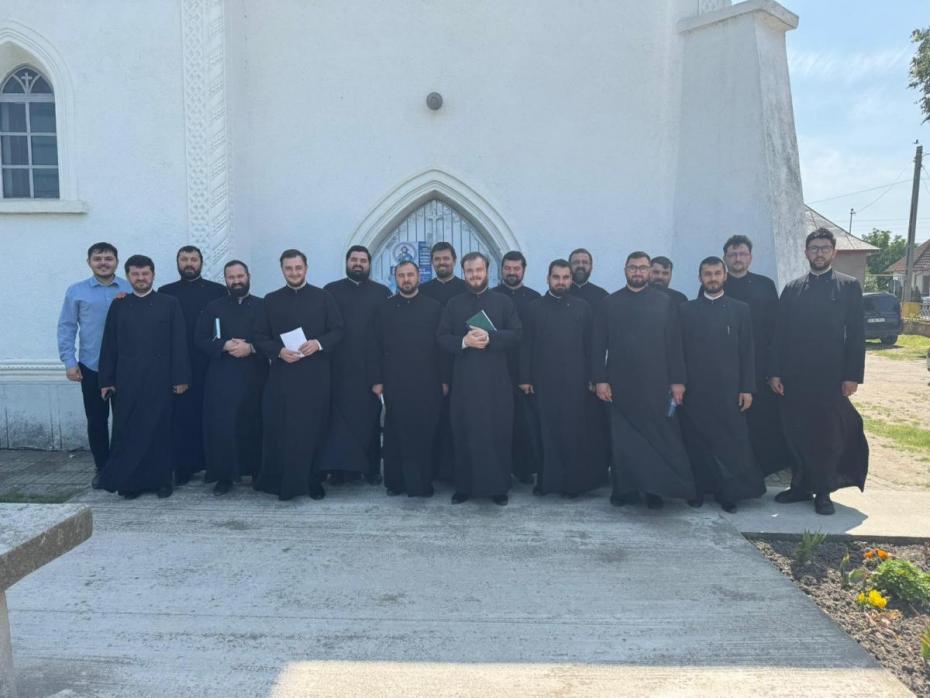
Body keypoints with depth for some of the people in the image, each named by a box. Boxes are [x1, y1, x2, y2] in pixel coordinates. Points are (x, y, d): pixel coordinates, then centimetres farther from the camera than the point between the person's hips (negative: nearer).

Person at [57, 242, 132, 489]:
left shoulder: (131, 290, 2)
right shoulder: (76, 291, 3)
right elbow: (66, 327, 3)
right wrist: (69, 362, -3)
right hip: (91, 367, 1)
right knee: (96, 420, 8)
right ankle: (101, 467, 22)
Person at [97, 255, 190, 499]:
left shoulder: (170, 303, 4)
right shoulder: (117, 306, 10)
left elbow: (179, 343, -1)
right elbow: (109, 345, 8)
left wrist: (181, 377, -7)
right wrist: (106, 380, 4)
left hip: (161, 378, -2)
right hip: (127, 380, 2)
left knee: (160, 430, 4)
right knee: (128, 431, 3)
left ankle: (161, 480, 15)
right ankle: (130, 481, 14)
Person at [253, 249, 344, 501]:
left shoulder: (324, 298, 7)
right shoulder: (271, 300, 11)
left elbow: (337, 332, 3)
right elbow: (260, 337, 7)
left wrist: (319, 344, -15)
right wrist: (279, 351, -12)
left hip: (315, 376, -1)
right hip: (281, 376, 1)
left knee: (313, 429, 1)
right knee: (278, 430, 0)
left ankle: (312, 481, 14)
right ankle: (280, 481, 10)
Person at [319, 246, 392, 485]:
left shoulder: (382, 292, 8)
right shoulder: (331, 290, 8)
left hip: (371, 366, 0)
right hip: (339, 367, 0)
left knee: (369, 416, 6)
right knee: (339, 416, 1)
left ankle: (371, 467, 15)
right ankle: (339, 466, 8)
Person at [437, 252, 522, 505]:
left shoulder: (504, 302, 8)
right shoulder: (453, 305, 12)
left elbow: (515, 335, -1)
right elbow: (441, 337, 4)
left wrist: (490, 337, -16)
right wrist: (463, 342, -14)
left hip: (496, 380, -1)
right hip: (463, 380, 1)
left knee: (498, 433, 2)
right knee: (464, 434, 4)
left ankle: (499, 487, 12)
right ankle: (464, 486, 14)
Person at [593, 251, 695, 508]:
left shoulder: (665, 303, 6)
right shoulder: (609, 304, 7)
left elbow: (675, 345, 2)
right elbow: (598, 345, 3)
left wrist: (677, 381, -3)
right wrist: (601, 380, -4)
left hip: (656, 384, 0)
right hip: (620, 384, 1)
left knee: (658, 437, 3)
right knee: (622, 441, 5)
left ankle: (655, 489, 15)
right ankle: (625, 489, 15)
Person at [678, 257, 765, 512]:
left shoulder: (740, 309, 7)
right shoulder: (686, 310, 7)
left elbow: (747, 352, 4)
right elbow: (680, 350, 5)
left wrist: (747, 388, -2)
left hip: (728, 388, 0)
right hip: (694, 389, 0)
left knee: (730, 441, 2)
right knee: (696, 441, 5)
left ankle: (728, 493, 12)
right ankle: (699, 489, 16)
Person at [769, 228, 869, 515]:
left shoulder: (849, 286, 4)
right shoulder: (792, 289, 10)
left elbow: (856, 334, -2)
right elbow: (780, 333, 7)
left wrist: (852, 375, -8)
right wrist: (776, 372, 0)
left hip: (831, 375, -2)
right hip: (794, 376, 2)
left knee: (828, 434, 4)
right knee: (797, 432, 7)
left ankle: (822, 491, 16)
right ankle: (801, 486, 19)